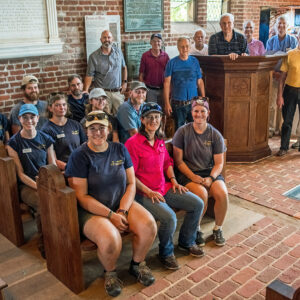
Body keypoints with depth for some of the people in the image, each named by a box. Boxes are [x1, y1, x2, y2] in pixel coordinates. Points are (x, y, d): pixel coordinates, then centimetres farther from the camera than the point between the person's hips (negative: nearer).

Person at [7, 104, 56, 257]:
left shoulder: (45, 139, 10)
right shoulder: (14, 142, 0)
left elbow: (53, 166, 9)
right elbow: (20, 173, -3)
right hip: (27, 186, -3)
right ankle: (43, 243, -14)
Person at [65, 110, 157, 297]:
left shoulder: (120, 149, 5)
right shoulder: (79, 156, -9)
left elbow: (131, 184, 3)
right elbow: (82, 196, -13)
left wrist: (123, 211, -12)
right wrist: (111, 215, -19)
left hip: (122, 204, 5)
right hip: (92, 211, -4)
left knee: (149, 225, -22)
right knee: (110, 239, -33)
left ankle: (138, 264, 9)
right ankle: (110, 272, 3)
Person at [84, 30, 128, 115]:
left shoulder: (118, 52, 8)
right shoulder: (94, 56, -3)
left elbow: (124, 67, 19)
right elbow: (89, 75, -6)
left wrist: (124, 82, 10)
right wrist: (86, 91, -18)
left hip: (118, 92, 3)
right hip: (102, 93, -3)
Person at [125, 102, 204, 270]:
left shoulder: (160, 141, 11)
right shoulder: (133, 143, -13)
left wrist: (173, 180, 7)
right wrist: (148, 192, -19)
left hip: (164, 188, 8)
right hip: (143, 193, -8)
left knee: (198, 204, -1)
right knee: (170, 217, -30)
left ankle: (186, 241, 21)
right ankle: (166, 253, 1)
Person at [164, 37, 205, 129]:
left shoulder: (195, 61, 5)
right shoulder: (172, 63, -2)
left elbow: (200, 82, 7)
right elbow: (167, 83, -3)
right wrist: (167, 103, -9)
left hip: (194, 102, 2)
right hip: (177, 104, -1)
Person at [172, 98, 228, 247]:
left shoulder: (215, 135, 4)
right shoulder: (183, 132, -2)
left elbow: (219, 163, 4)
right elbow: (178, 161, -4)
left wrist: (210, 178, -15)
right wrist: (193, 177, -16)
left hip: (210, 172, 3)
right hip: (188, 173, -2)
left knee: (222, 194, -25)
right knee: (202, 194, -31)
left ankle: (218, 229, 0)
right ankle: (196, 229, -5)